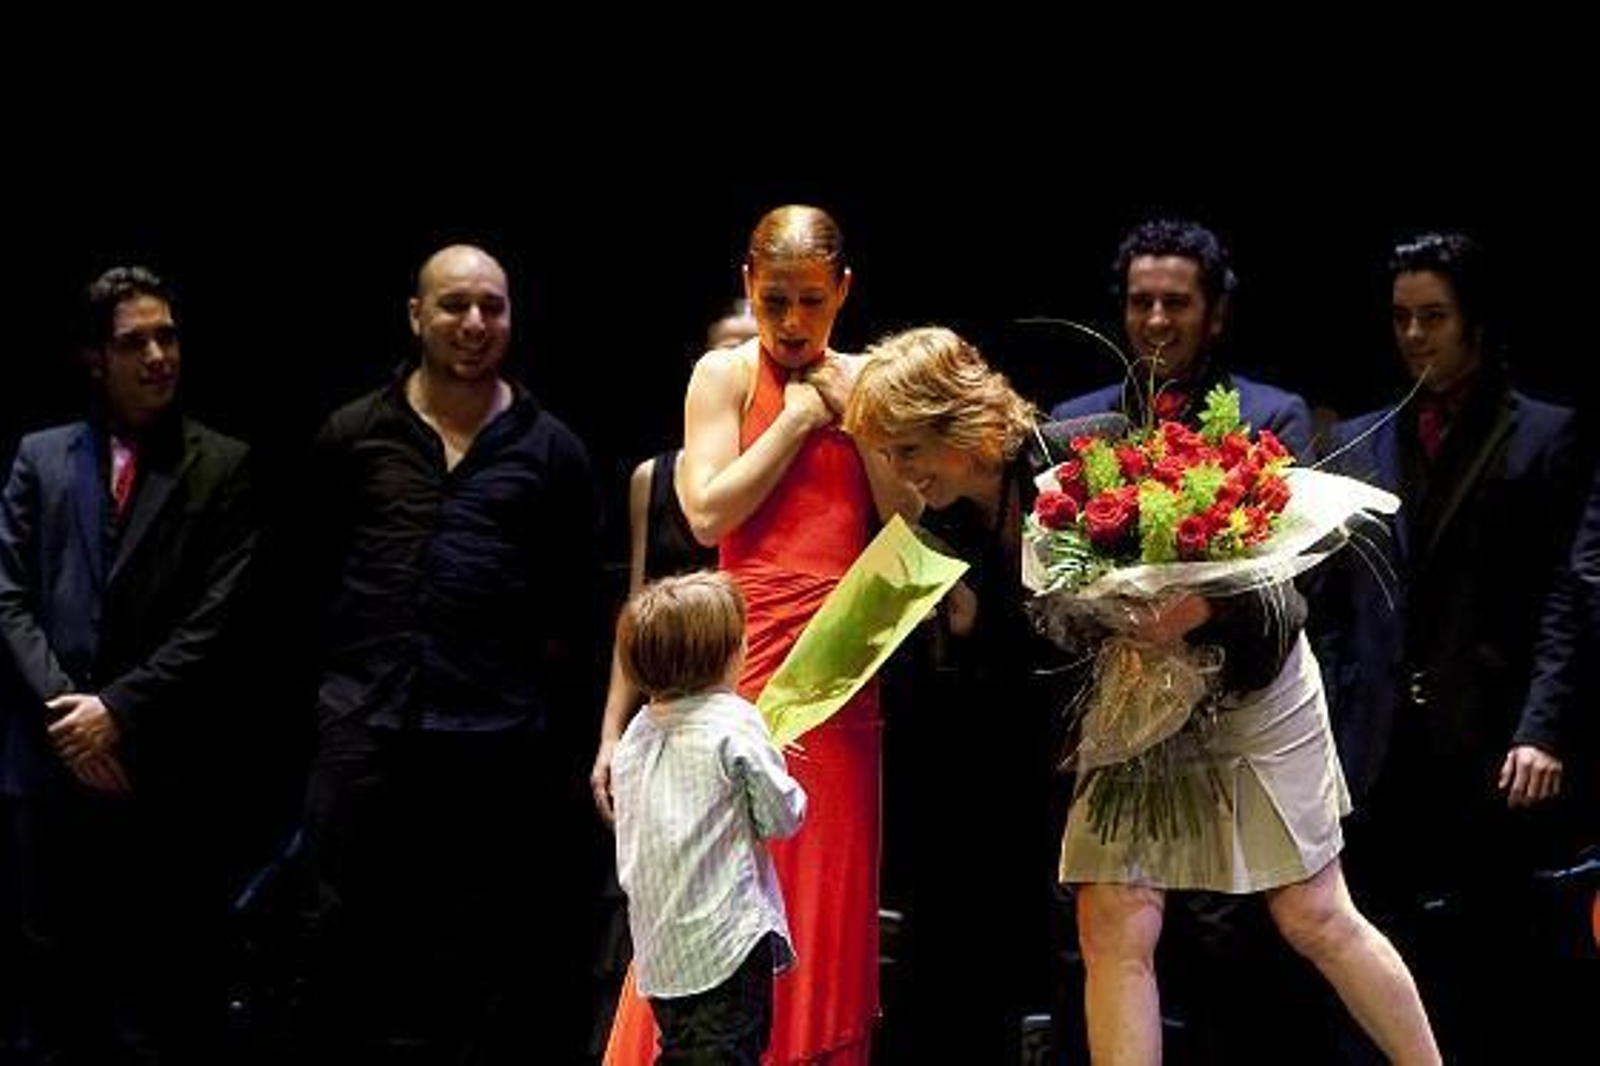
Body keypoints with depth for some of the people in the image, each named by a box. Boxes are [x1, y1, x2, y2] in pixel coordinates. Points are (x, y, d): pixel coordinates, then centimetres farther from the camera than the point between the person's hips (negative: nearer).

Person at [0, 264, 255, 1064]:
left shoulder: (225, 467, 4)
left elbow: (216, 617, -3)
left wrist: (119, 709, -9)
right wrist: (65, 704, -7)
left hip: (160, 767, -2)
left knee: (157, 998, -1)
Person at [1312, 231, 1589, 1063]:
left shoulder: (1549, 437, 4)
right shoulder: (1357, 444, 16)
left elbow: (1568, 598, -4)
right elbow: (1332, 608, 14)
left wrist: (1543, 729, -14)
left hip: (1492, 756, -3)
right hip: (1379, 762, 3)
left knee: (1494, 975, 0)